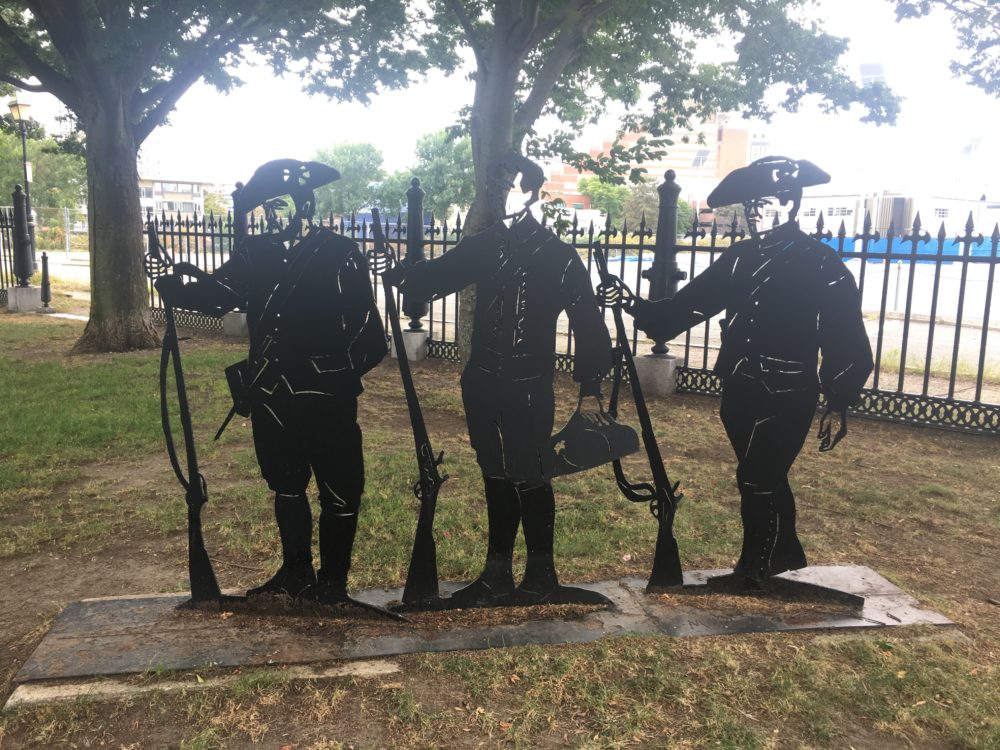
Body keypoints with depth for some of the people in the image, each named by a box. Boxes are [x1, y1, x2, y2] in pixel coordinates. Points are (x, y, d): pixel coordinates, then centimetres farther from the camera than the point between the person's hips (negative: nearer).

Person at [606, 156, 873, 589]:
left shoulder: (823, 265, -9)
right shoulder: (740, 257, 7)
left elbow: (847, 341, -9)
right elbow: (688, 305, 5)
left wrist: (838, 405, -11)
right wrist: (634, 305, -8)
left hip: (786, 399, -6)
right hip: (738, 393, 6)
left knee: (757, 480, 1)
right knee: (765, 478, 19)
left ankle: (752, 570, 20)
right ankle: (785, 552, 39)